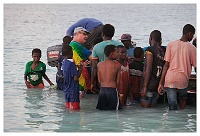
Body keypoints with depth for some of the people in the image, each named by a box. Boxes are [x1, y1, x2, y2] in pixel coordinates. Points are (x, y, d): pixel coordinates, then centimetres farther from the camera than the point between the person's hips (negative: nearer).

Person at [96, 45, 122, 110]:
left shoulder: (99, 64, 4)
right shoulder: (117, 65, -6)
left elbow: (99, 80, 8)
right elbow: (118, 81, -1)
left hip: (102, 89, 4)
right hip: (112, 89, -4)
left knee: (101, 108, 18)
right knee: (115, 108, 4)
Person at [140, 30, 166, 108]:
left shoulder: (150, 50, -11)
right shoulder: (163, 51, 8)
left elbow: (148, 69, -15)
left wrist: (145, 86, -14)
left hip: (150, 84, -7)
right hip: (158, 84, 7)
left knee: (145, 107, -3)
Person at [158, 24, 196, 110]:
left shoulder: (171, 44, 2)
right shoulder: (192, 48, -2)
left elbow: (166, 65, -1)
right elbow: (196, 68, 2)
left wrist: (161, 83, 1)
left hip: (170, 79, 1)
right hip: (183, 80, -1)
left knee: (172, 107, 3)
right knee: (183, 98, 26)